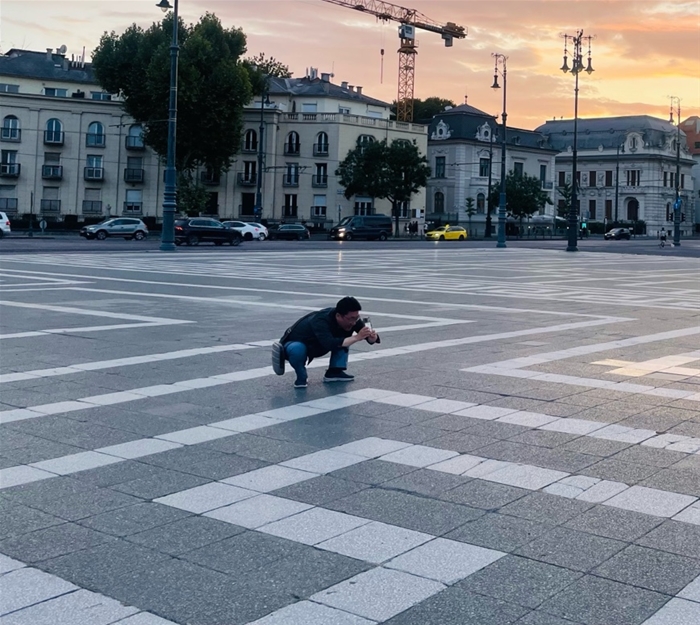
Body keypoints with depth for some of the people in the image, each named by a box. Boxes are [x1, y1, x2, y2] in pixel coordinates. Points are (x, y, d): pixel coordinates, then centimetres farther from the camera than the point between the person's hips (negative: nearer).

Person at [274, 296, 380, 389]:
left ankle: (334, 372, -4)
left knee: (345, 336, -10)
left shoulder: (350, 319, -17)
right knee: (298, 349, -41)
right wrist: (357, 337, -52)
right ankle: (301, 377, -14)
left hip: (316, 347, 7)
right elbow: (330, 344, -51)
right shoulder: (320, 321, -37)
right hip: (294, 344, -7)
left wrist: (372, 336, -40)